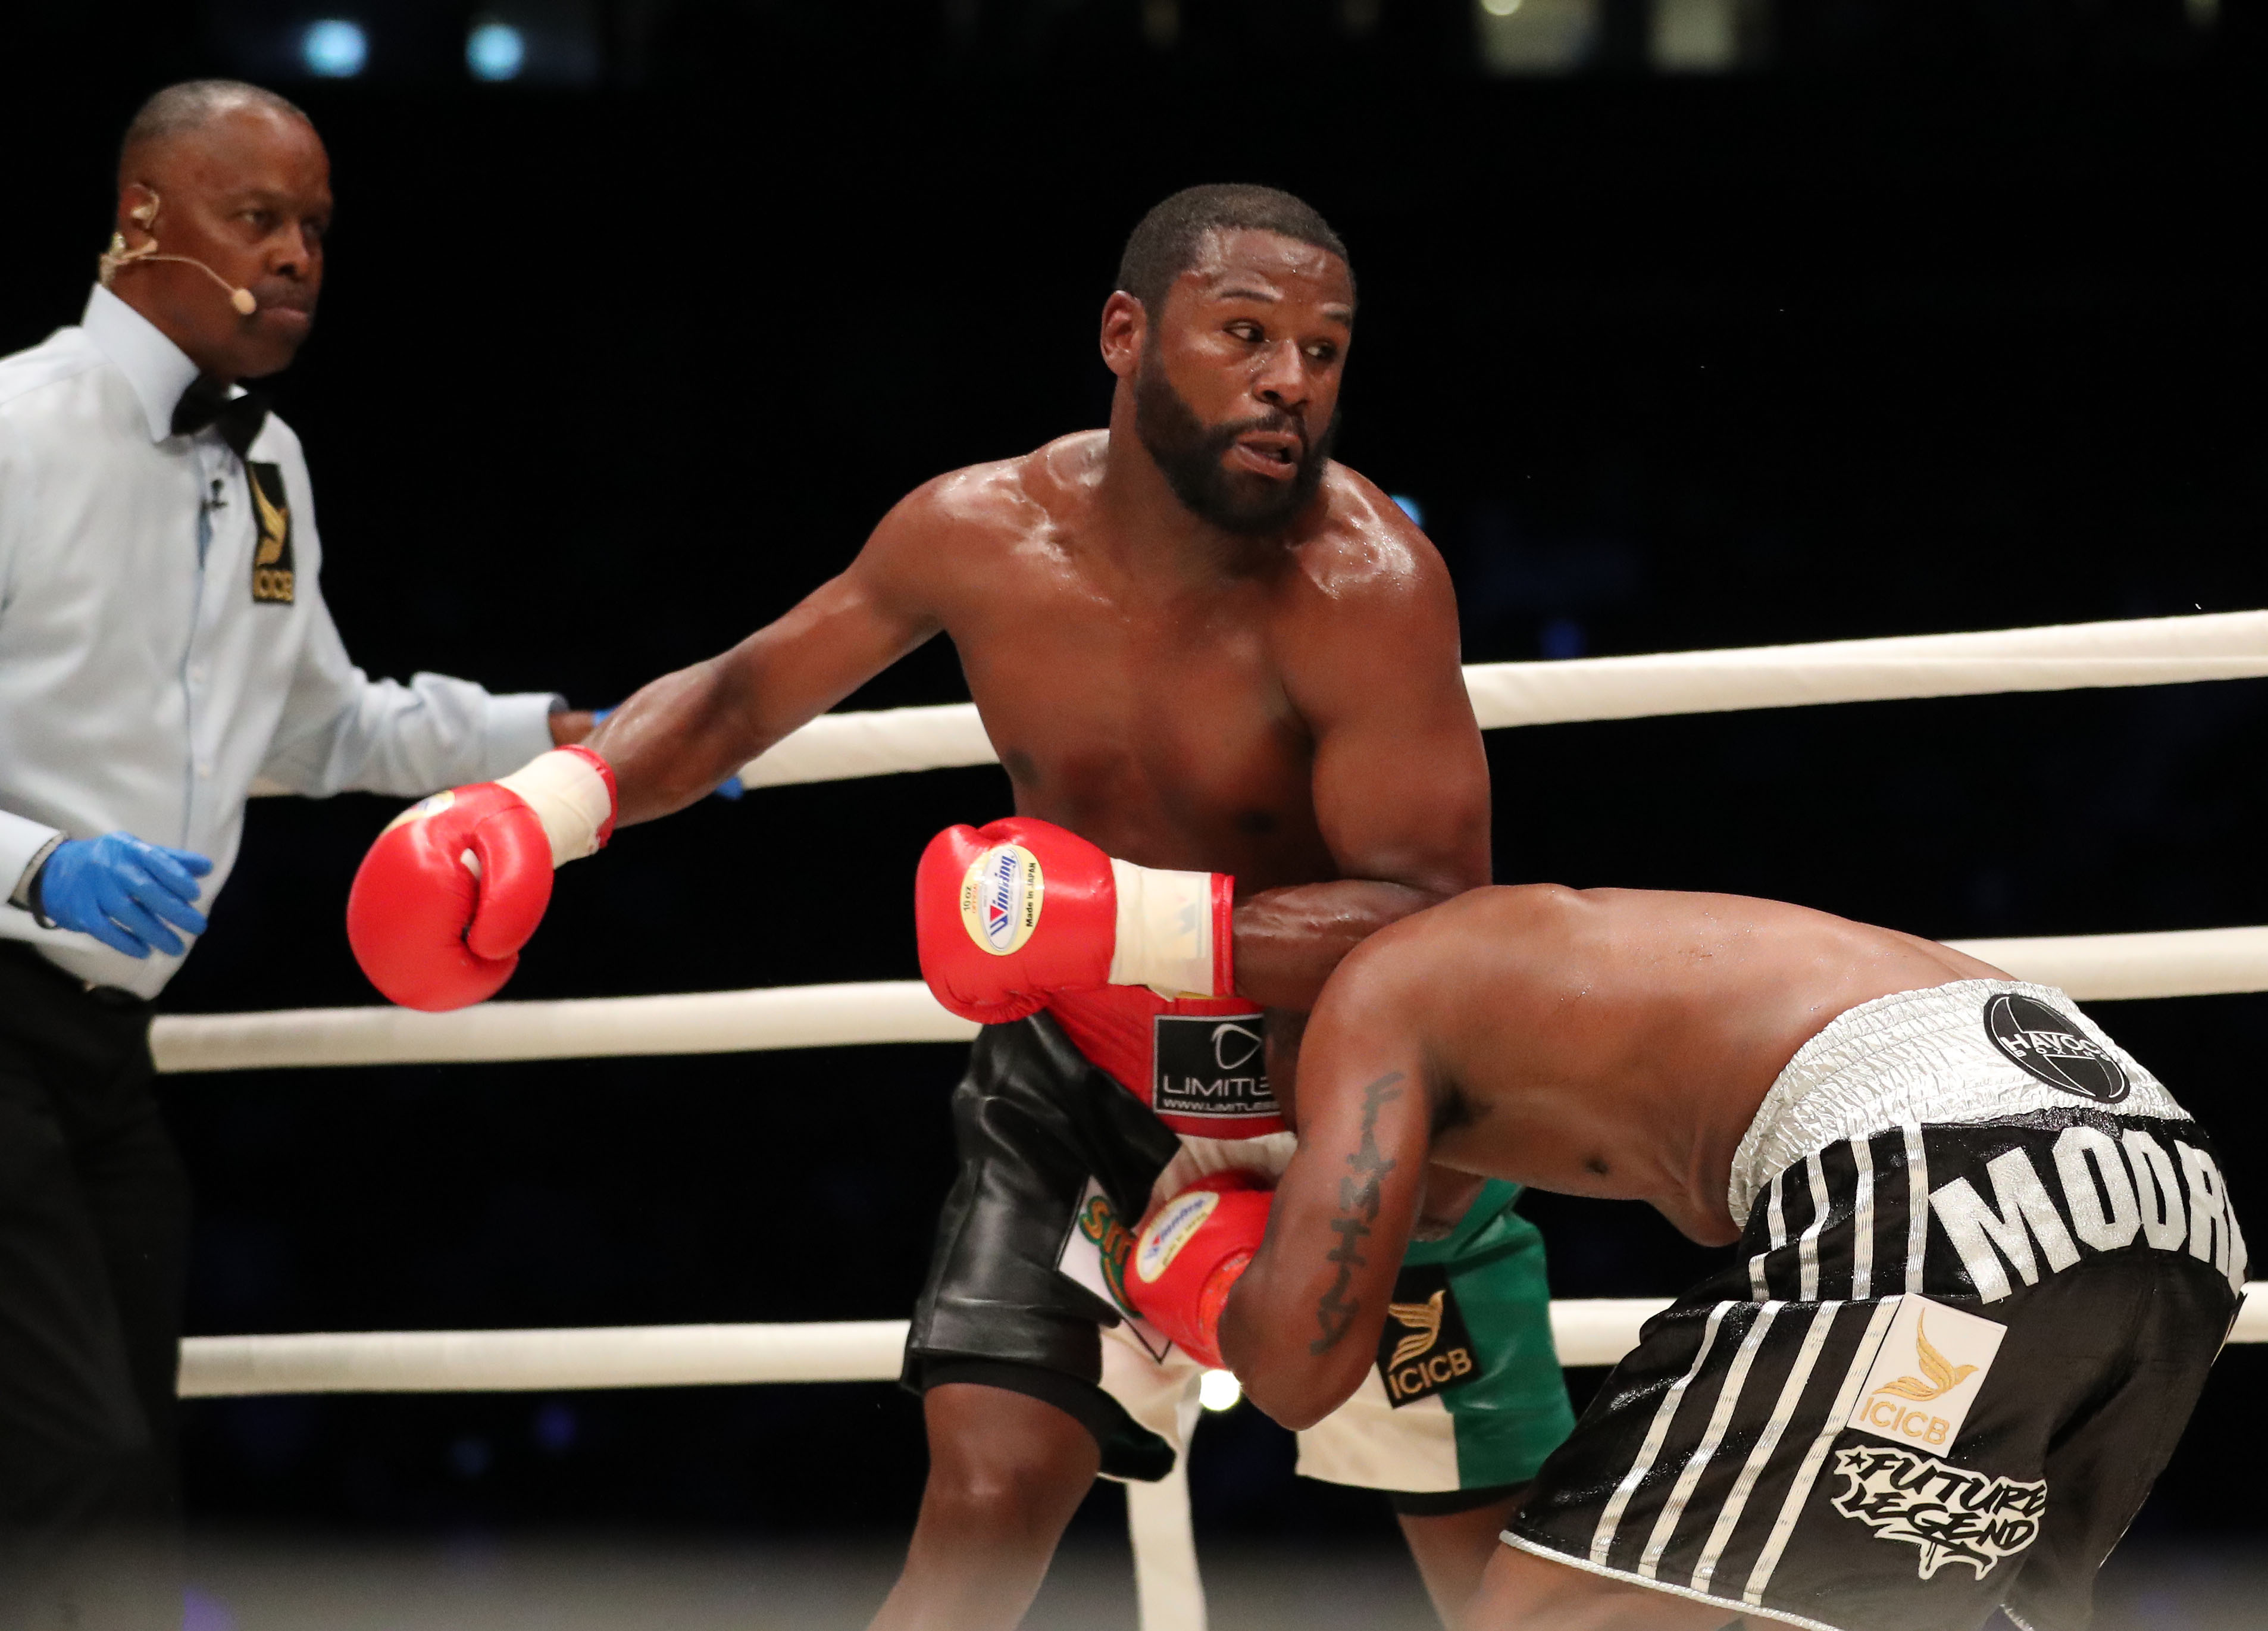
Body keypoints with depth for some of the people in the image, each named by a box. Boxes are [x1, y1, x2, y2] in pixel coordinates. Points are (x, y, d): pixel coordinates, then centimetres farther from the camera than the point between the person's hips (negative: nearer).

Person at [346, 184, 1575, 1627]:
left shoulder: (1367, 581, -27)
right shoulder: (983, 535, -13)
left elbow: (1435, 923, -34)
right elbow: (746, 694, 5)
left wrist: (1139, 923, -45)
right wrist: (558, 795, -14)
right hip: (1087, 1084, 3)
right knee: (982, 1515, -11)